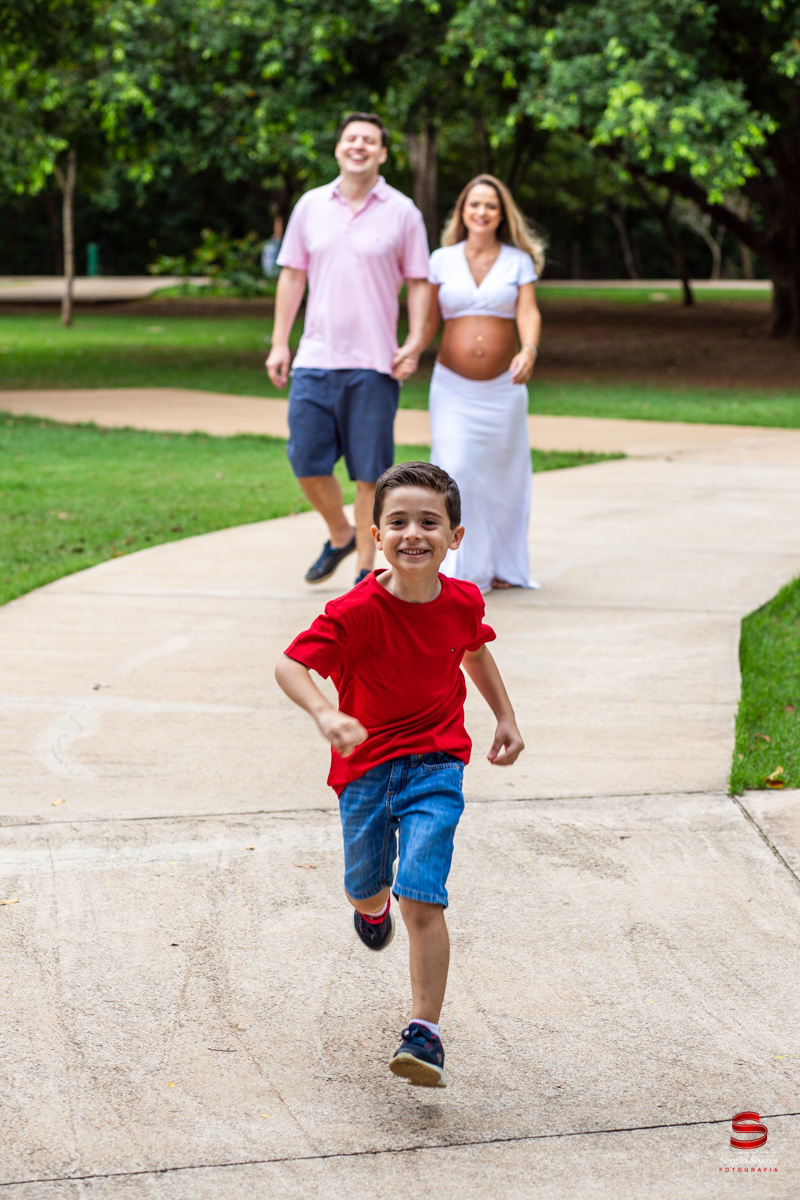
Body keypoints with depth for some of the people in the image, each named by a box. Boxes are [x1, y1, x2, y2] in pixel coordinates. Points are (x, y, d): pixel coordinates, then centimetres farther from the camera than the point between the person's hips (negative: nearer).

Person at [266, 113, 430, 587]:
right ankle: (340, 536, 30)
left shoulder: (402, 212, 2)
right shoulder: (311, 206, 8)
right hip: (315, 357, 3)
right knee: (307, 461, 4)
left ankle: (366, 570, 11)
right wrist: (280, 343, 7)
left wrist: (415, 343, -9)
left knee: (370, 471, 0)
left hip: (373, 364, -3)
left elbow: (419, 284, 3)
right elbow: (293, 276, 12)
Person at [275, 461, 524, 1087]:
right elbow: (290, 665, -26)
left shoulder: (463, 602, -6)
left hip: (435, 765, 0)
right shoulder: (358, 612, -19)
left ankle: (425, 1033, -9)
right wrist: (326, 714, -44)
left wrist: (506, 718, 16)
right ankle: (375, 905, 58)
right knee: (364, 890, 19)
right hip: (366, 766, 0)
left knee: (422, 900, -14)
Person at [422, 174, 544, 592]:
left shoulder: (518, 261, 4)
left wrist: (529, 351, -29)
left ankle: (501, 568, 21)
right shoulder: (442, 260, 5)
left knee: (501, 478, 7)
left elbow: (529, 313, -9)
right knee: (455, 472, -13)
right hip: (453, 388, -1)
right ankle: (460, 570, -7)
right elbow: (429, 320, 6)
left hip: (502, 387, 1)